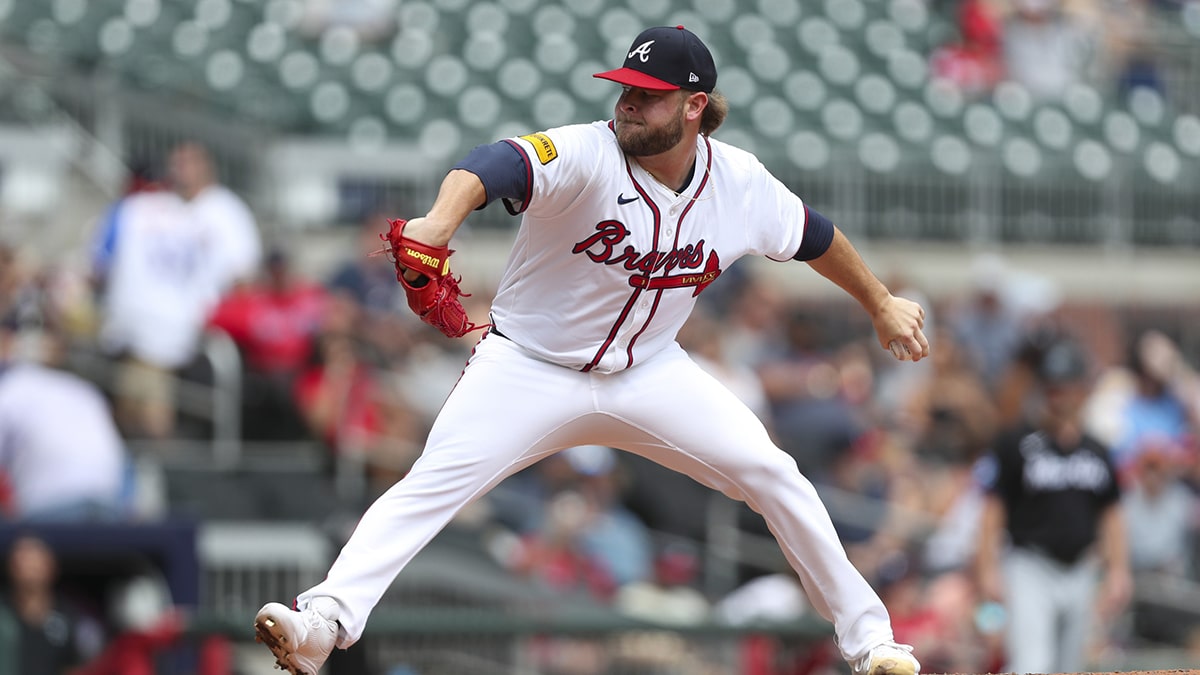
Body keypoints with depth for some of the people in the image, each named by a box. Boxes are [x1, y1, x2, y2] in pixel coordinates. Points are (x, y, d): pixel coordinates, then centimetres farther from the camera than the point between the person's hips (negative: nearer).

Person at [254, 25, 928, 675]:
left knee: (773, 475, -5)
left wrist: (881, 304, 23)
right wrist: (442, 220, -65)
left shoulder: (739, 182, -8)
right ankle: (324, 619, -32)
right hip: (530, 370, -4)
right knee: (434, 482, -23)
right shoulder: (586, 156, -24)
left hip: (649, 372, 4)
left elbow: (814, 235, 12)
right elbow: (499, 166, -44)